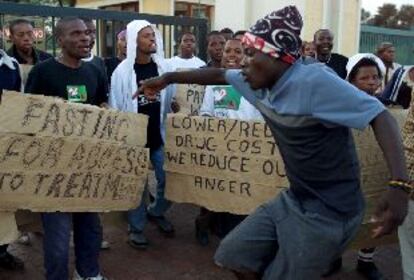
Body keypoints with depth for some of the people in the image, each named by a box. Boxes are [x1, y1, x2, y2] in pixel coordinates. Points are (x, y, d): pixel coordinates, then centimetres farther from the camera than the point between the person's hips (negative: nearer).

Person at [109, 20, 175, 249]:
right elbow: (115, 108, -5)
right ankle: (136, 228, 24)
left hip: (159, 136, 4)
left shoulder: (163, 67, 2)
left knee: (168, 180, 8)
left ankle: (156, 212, 36)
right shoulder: (123, 71, -9)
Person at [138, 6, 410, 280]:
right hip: (293, 200, 8)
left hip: (328, 211, -8)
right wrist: (168, 78, 18)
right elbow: (218, 75, 17)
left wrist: (399, 185, -38)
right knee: (234, 255, 13)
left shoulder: (314, 80, -22)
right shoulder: (263, 83, 2)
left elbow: (380, 116, -26)